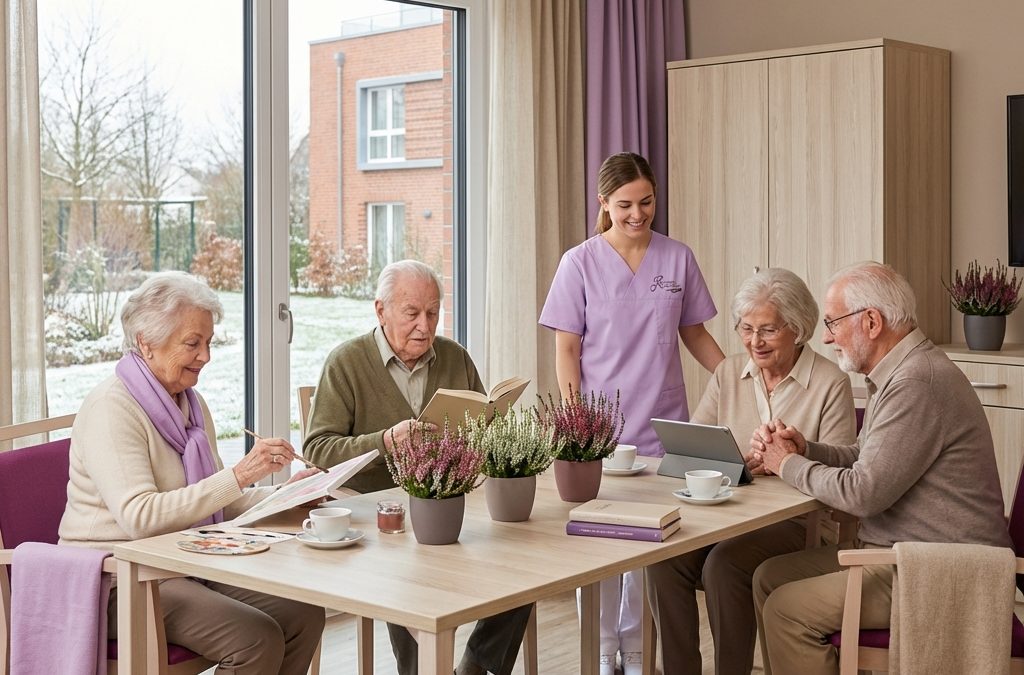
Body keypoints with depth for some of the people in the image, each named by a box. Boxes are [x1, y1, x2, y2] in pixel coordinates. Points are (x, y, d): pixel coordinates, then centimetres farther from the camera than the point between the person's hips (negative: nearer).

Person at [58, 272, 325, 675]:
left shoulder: (191, 403, 12)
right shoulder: (111, 409, -15)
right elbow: (139, 517, -26)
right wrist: (239, 475, -30)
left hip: (186, 568, 8)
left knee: (304, 614, -11)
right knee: (257, 637, -26)